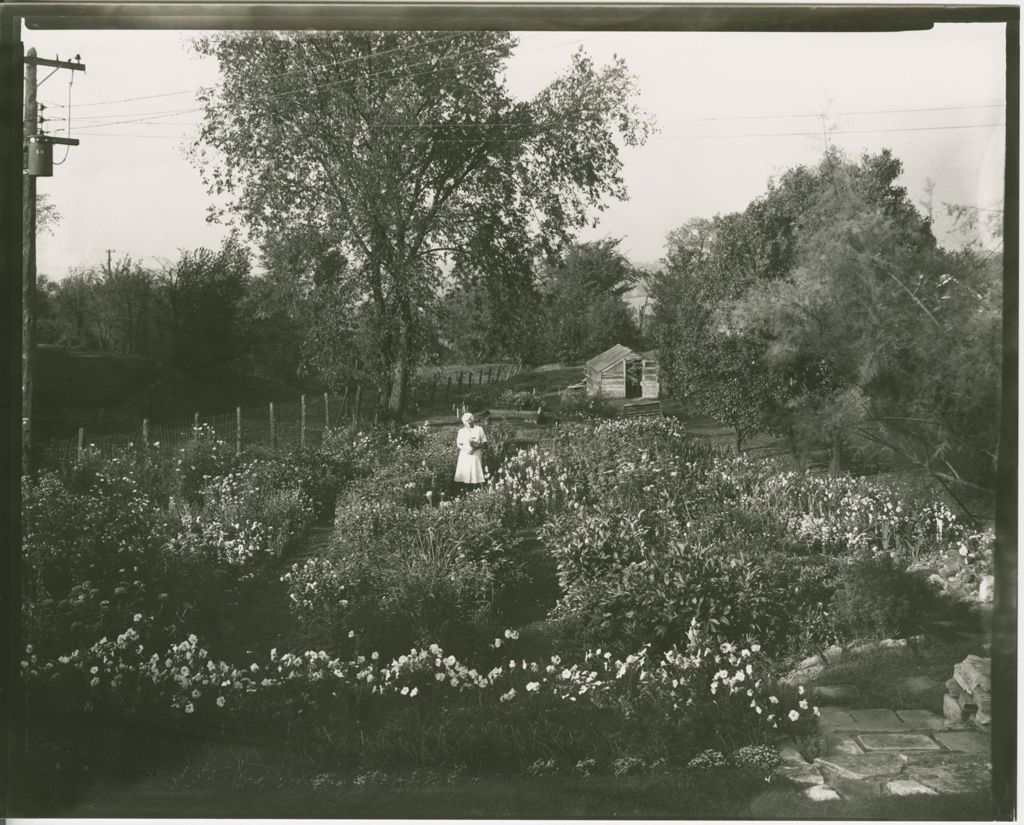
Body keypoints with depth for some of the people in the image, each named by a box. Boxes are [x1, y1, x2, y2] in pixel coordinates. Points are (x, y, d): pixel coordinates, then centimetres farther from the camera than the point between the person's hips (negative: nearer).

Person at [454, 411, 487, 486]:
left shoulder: (479, 429, 5)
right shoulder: (461, 431, 10)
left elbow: (484, 443, 4)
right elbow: (458, 444, 10)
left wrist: (475, 448, -13)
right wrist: (465, 448, -10)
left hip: (475, 455, -1)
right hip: (464, 455, 1)